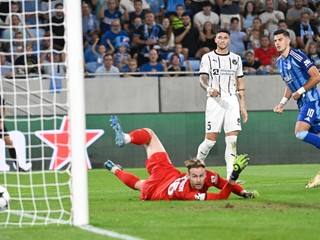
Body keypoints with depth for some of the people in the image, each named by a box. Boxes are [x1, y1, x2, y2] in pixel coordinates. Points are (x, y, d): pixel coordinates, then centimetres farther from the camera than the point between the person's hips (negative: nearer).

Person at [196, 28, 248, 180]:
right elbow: (202, 79, -3)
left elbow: (240, 83, 17)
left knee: (232, 140, -8)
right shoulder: (207, 58, 6)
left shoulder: (236, 58, 16)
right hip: (215, 100, -3)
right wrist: (208, 89, -25)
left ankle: (230, 176, -9)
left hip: (232, 101, 3)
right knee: (210, 139, -7)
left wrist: (243, 105, 11)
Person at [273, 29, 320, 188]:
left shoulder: (297, 56, -14)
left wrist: (300, 92, -13)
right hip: (303, 103, 9)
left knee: (300, 132, -22)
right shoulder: (279, 62, 13)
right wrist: (282, 103, 13)